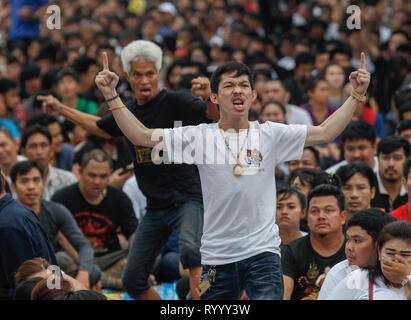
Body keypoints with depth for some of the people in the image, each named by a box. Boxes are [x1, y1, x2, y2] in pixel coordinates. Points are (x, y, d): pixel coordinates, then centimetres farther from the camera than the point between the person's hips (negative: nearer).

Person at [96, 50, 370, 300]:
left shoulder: (270, 135, 5)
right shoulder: (200, 137, 4)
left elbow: (324, 133, 6)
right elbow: (141, 136, 2)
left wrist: (356, 95, -1)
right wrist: (111, 95, -5)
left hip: (263, 251, -1)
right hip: (217, 255, 1)